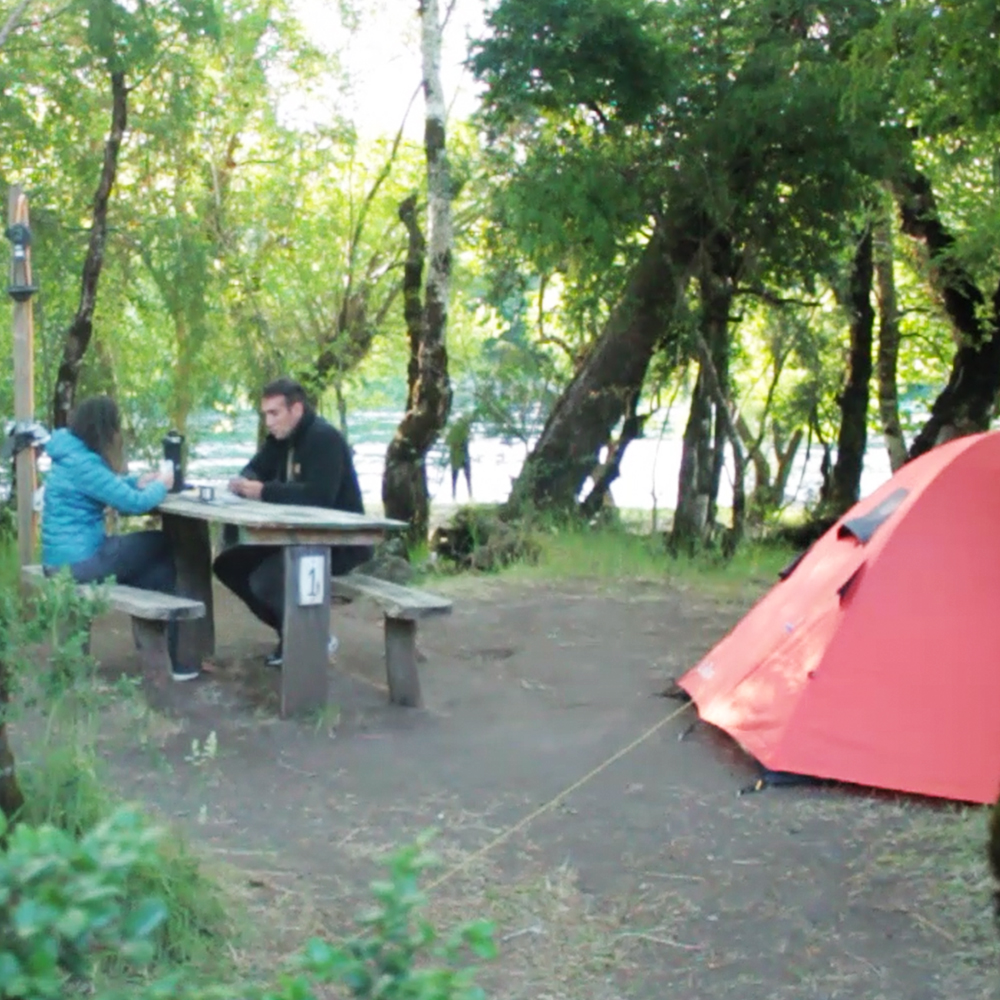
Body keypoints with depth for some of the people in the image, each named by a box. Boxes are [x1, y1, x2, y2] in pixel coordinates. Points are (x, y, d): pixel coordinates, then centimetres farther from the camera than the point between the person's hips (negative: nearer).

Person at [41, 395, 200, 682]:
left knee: (158, 566, 9)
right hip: (77, 561, -9)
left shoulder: (74, 456, 9)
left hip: (68, 556, 9)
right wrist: (161, 485, -1)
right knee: (164, 546, 3)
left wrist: (139, 481, 8)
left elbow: (109, 487, 24)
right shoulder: (82, 464, -21)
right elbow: (136, 503, -21)